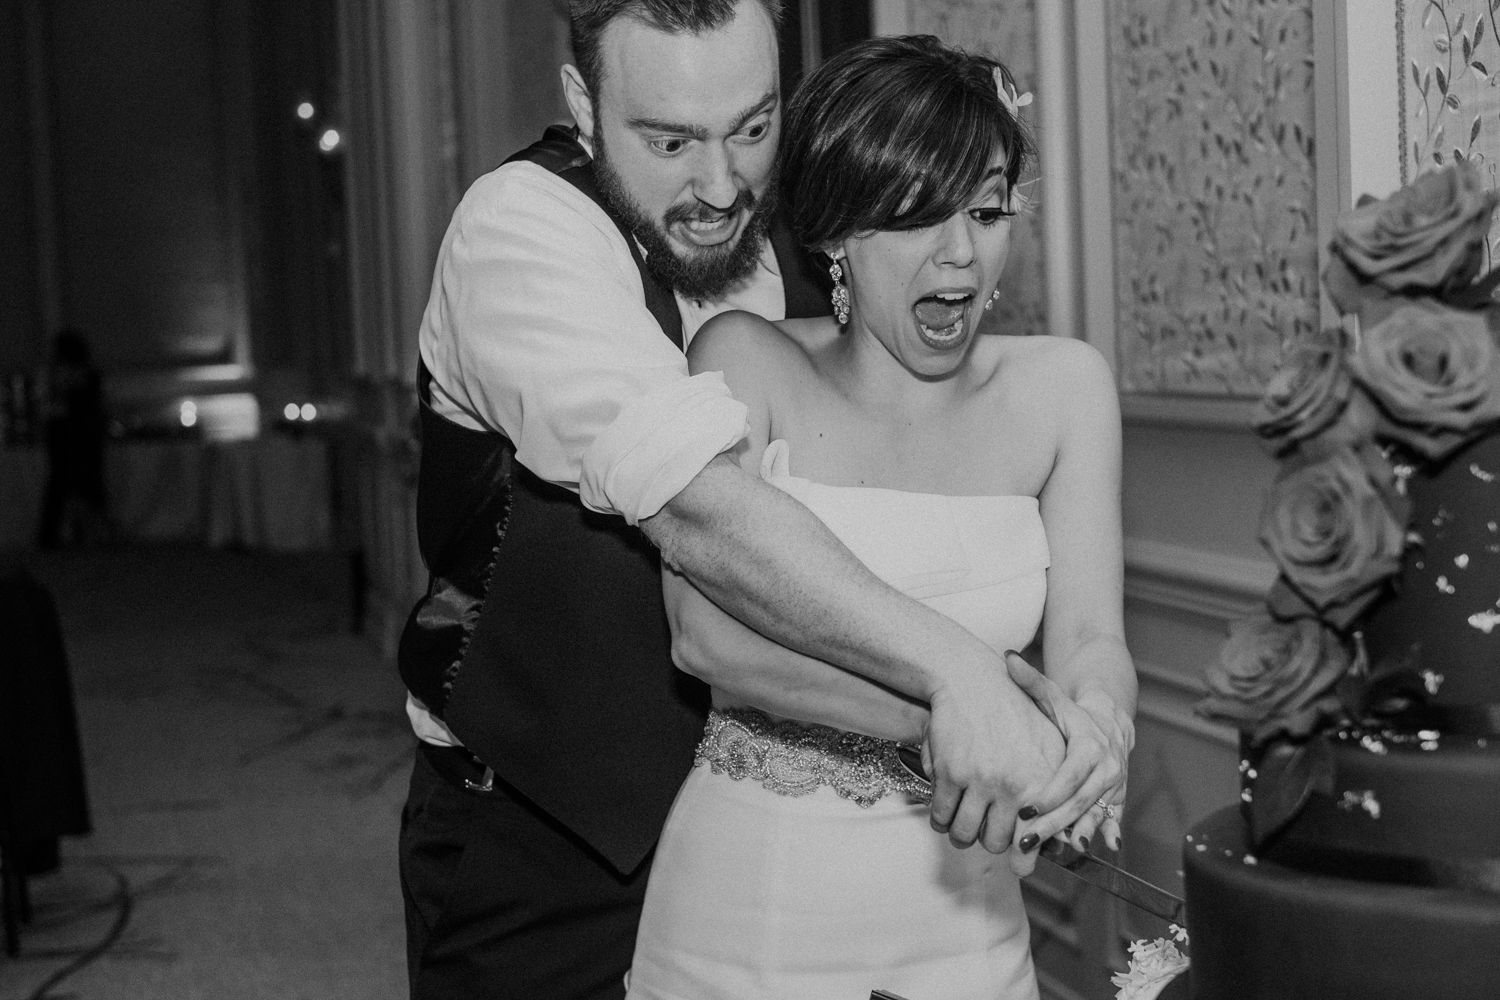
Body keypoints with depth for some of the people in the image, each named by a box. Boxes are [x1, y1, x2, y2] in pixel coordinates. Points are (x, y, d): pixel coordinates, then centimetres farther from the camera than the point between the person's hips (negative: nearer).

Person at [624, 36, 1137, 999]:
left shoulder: (1059, 386, 0)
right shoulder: (750, 364, -8)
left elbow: (1091, 638, -6)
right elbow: (710, 632, -20)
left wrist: (1096, 718, -30)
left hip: (958, 917, 2)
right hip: (745, 917, -2)